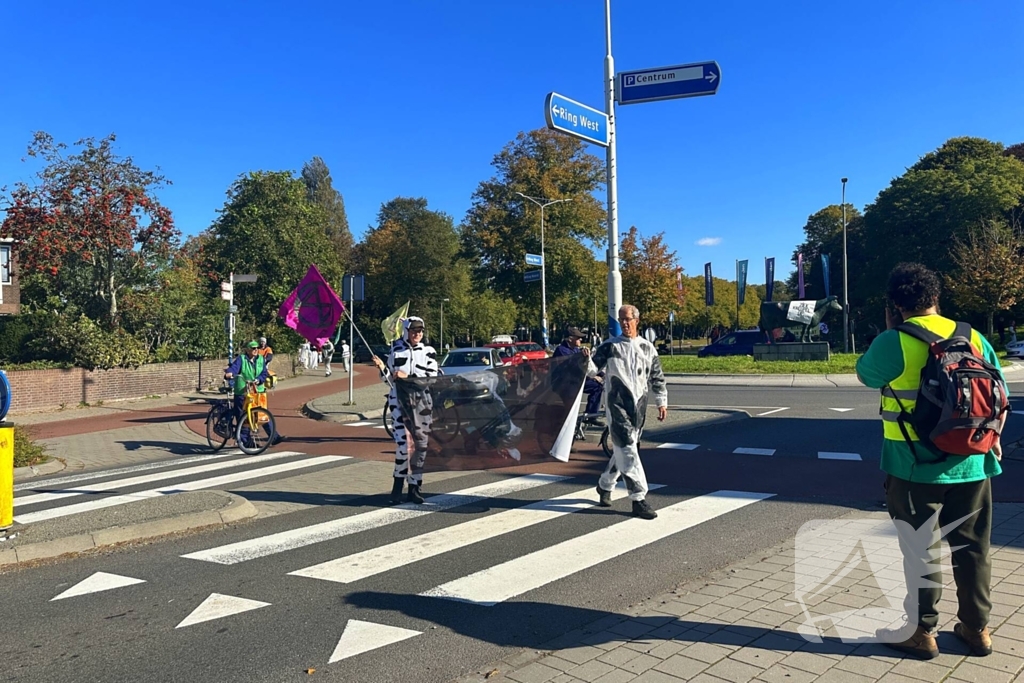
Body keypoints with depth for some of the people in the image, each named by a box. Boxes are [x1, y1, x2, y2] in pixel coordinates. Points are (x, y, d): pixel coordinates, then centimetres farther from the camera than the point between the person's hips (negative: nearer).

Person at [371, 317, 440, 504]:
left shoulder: (428, 352, 5)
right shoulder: (396, 350, 8)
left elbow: (432, 378, -7)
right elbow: (390, 379, 15)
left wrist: (407, 376, -14)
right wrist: (383, 368, -5)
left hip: (421, 402, 1)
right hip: (399, 400, -1)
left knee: (420, 444, 4)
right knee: (402, 443, -15)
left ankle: (414, 487, 15)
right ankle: (398, 484, -2)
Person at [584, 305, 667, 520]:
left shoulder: (647, 348, 11)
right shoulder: (610, 346, -1)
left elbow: (657, 377, 16)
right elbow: (593, 370, -6)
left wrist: (661, 402, 13)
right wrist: (587, 360, -27)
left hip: (639, 405, 5)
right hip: (617, 404, -5)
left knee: (623, 449, 13)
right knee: (627, 450, -11)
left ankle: (604, 485, 33)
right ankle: (638, 498, -8)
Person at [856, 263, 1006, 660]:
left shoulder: (894, 343, -13)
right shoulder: (975, 338, 3)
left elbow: (865, 375, 6)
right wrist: (992, 438, 21)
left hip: (915, 466, -5)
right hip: (971, 464, 5)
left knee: (920, 550, 6)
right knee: (972, 547, 15)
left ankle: (921, 633, 16)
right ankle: (976, 628, 27)